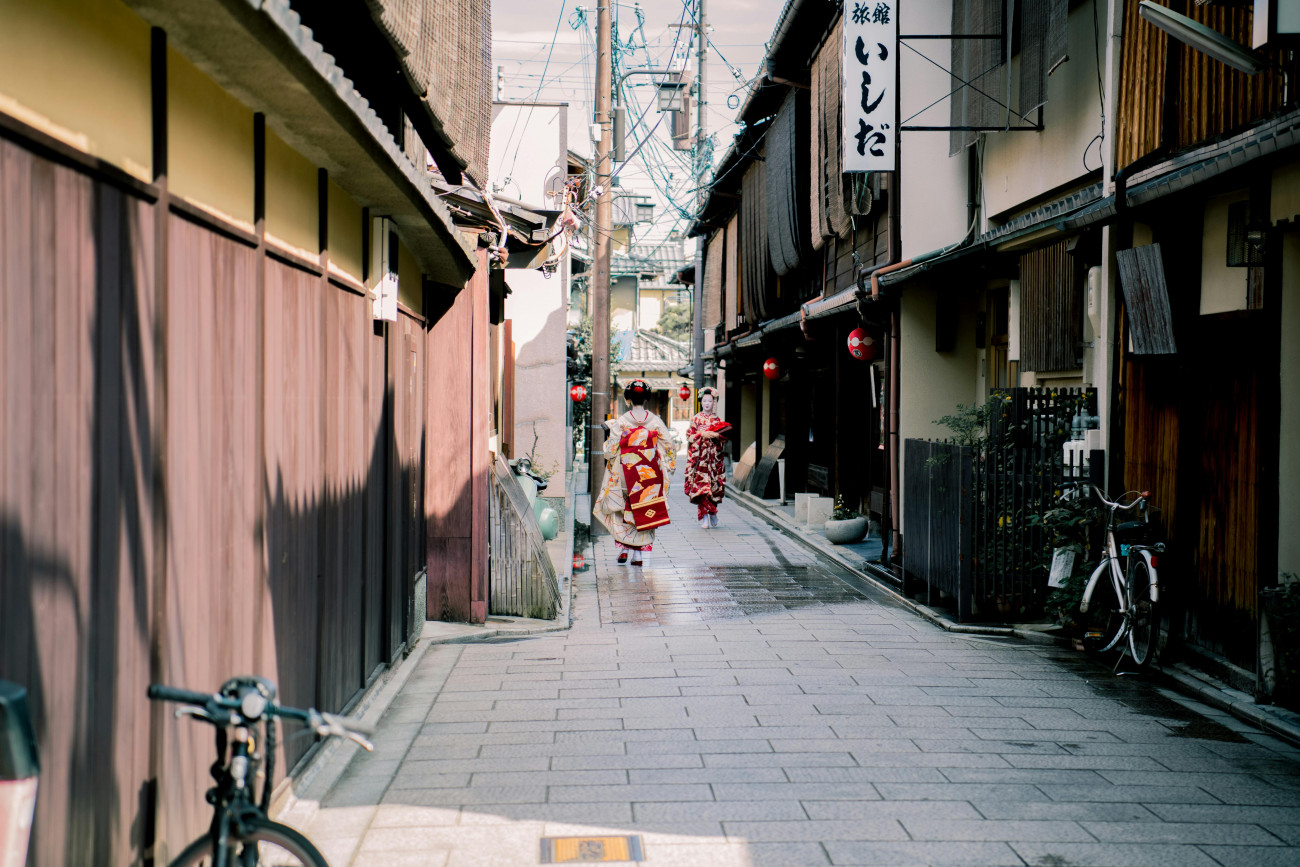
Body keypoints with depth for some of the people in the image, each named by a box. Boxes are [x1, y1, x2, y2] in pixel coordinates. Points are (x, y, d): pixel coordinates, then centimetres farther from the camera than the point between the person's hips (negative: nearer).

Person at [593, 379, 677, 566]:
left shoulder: (621, 421, -8)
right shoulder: (655, 421, -3)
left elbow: (611, 450, -7)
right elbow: (670, 446, 1)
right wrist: (667, 466, 17)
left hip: (628, 475, -1)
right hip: (650, 474, 1)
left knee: (624, 511, 14)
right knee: (646, 513, 8)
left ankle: (623, 549, 7)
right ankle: (639, 556, 7)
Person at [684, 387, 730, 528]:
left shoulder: (718, 420, 10)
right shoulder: (695, 418, 7)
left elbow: (724, 439, 5)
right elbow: (689, 437, 3)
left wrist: (716, 435, -12)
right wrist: (702, 434, -11)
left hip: (714, 457, 1)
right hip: (699, 456, -1)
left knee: (714, 484, -2)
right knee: (701, 484, -8)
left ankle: (713, 512, 17)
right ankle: (704, 517, -6)